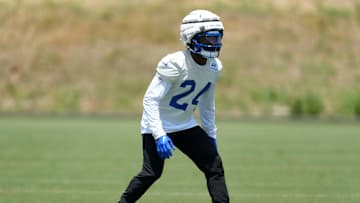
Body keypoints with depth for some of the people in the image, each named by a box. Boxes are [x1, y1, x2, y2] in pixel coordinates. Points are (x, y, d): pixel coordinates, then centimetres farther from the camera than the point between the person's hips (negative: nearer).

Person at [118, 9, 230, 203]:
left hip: (186, 125, 7)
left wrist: (211, 135, 17)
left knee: (214, 165, -4)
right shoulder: (176, 64, -24)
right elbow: (150, 99, -25)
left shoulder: (214, 67, -1)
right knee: (151, 172, -12)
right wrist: (159, 135, -32)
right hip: (160, 125, -7)